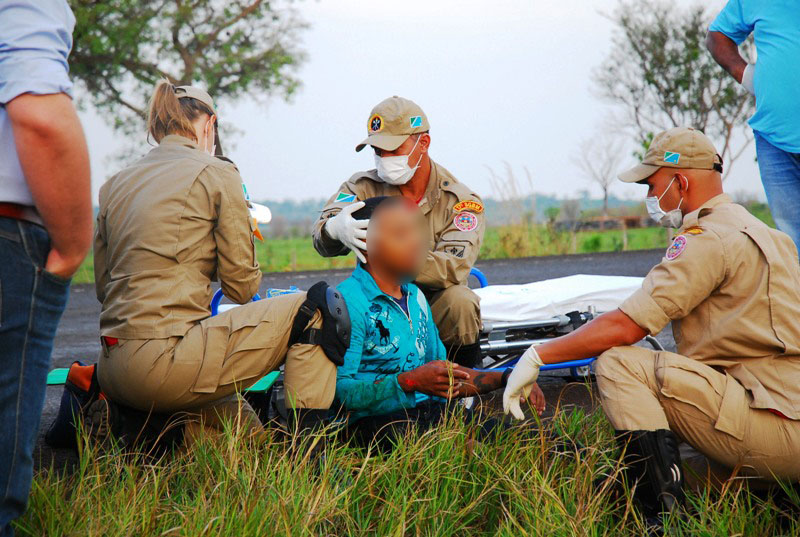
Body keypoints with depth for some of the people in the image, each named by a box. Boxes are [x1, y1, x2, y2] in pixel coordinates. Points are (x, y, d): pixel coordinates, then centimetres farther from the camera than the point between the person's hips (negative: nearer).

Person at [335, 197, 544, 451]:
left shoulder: (415, 297, 22)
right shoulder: (348, 302, -7)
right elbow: (337, 390, -16)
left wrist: (504, 379, 15)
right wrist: (409, 382, -22)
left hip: (430, 410, 8)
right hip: (377, 419, -7)